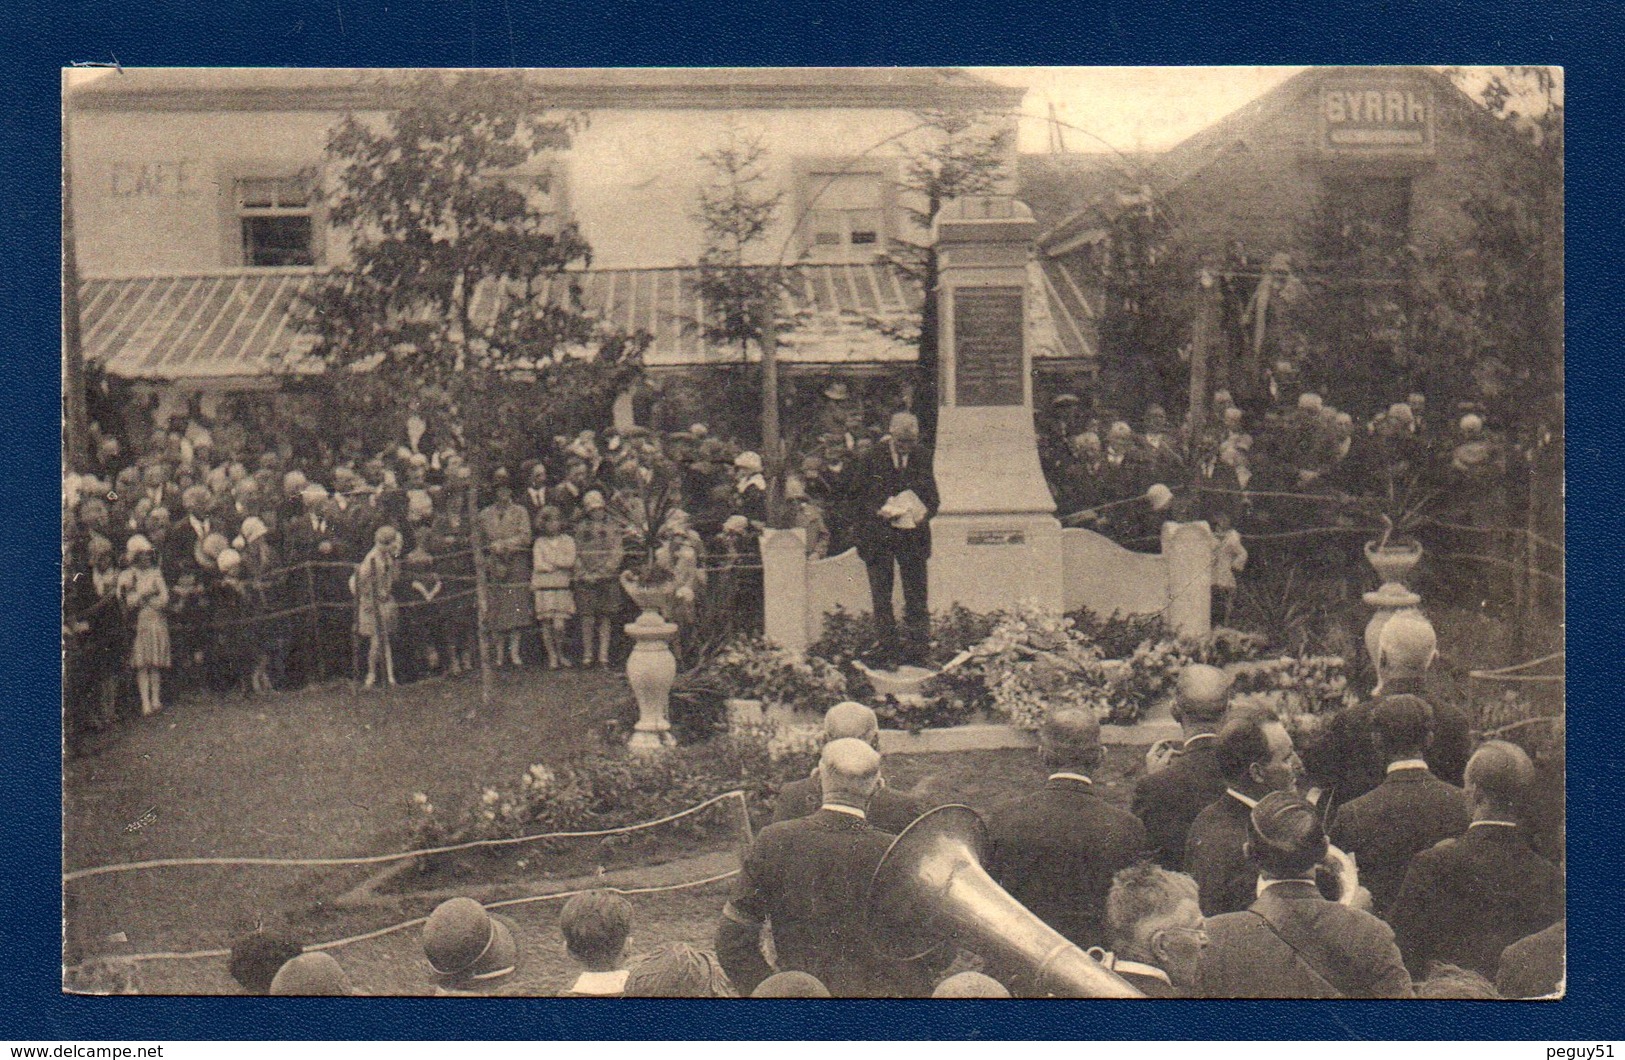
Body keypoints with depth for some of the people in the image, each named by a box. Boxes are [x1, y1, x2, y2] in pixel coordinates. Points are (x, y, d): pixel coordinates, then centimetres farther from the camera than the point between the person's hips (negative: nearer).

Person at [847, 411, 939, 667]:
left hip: (913, 534, 2)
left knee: (916, 594, 3)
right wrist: (878, 511, -18)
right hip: (878, 537, -2)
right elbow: (857, 497, -1)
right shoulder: (870, 459, -5)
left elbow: (932, 496, 9)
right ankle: (886, 645, 12)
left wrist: (924, 513, -12)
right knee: (881, 594, 3)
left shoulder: (923, 457, 3)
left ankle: (917, 649, 11)